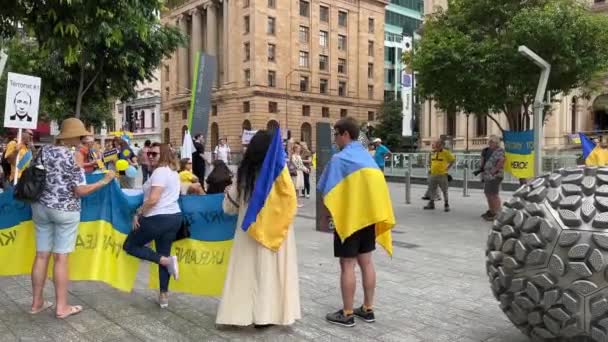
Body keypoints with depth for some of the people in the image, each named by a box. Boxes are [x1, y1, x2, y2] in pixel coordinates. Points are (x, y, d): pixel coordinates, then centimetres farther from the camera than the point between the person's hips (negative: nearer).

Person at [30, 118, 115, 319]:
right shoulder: (73, 157, -15)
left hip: (41, 207, 6)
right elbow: (80, 191, -16)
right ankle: (62, 306, 7)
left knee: (41, 255, 11)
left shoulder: (43, 151, 5)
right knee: (61, 258, -1)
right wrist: (104, 181, -9)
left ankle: (37, 302, 20)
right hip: (65, 211, -6)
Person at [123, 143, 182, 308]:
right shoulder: (173, 171, 15)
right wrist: (142, 210, 18)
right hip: (174, 217, 9)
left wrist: (138, 214, -10)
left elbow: (153, 200, -23)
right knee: (163, 253, 14)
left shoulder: (160, 171, -15)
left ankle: (166, 260, -6)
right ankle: (164, 295, 15)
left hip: (158, 218, -9)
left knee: (129, 246, 9)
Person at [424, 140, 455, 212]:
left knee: (444, 191, 2)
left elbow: (453, 160, 3)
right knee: (431, 190, 10)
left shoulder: (446, 153, -7)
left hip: (442, 174, -5)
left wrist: (448, 167, -3)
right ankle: (431, 204, 22)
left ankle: (446, 205, 11)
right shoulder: (433, 153, 8)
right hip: (433, 174, 5)